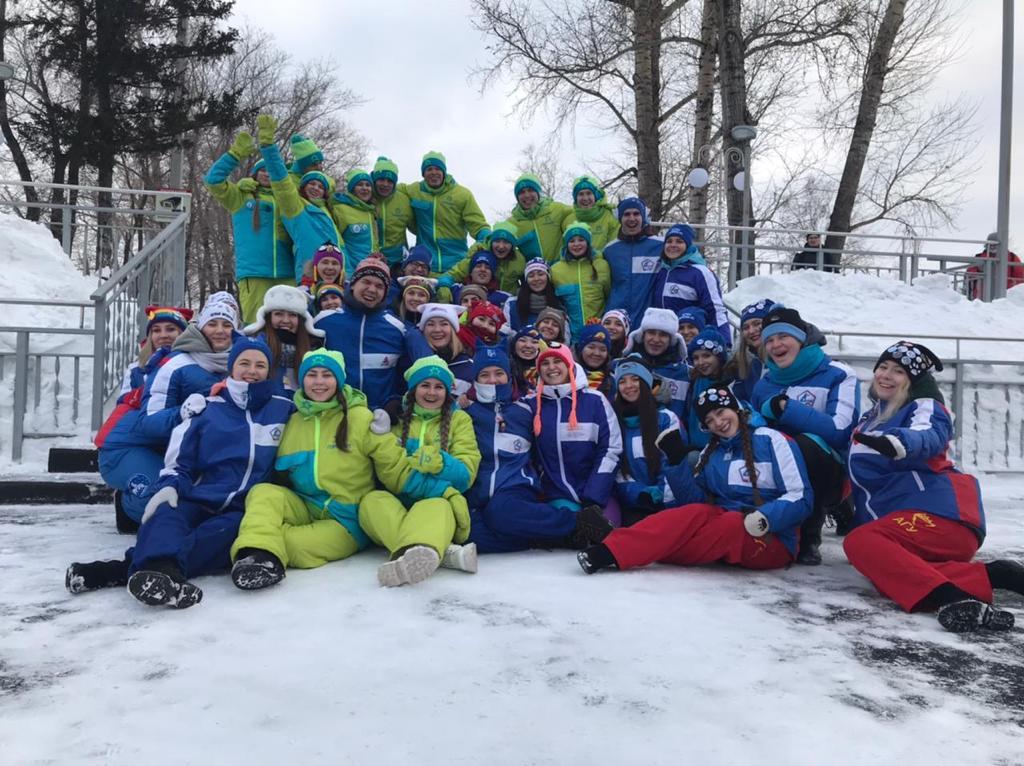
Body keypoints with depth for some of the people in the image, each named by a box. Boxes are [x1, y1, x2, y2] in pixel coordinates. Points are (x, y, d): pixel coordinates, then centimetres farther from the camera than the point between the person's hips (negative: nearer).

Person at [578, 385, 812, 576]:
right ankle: (611, 550, -49)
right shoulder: (710, 453, 14)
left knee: (731, 524, -35)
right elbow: (695, 500, 3)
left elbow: (800, 499, -7)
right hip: (728, 528, 4)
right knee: (697, 513, -28)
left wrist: (764, 518, -25)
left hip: (773, 541, -4)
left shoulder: (771, 440, -2)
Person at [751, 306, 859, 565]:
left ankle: (808, 536, -13)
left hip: (828, 474, -6)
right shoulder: (764, 385, 11)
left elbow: (840, 431, -21)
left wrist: (786, 408, -19)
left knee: (800, 445, -36)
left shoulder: (838, 375, -6)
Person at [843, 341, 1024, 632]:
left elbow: (930, 437, -21)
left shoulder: (924, 407, 5)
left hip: (942, 511, -7)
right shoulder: (870, 420, 28)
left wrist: (897, 443, -43)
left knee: (859, 541, -32)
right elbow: (863, 477, 36)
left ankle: (953, 597, -45)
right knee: (887, 572, -26)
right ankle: (987, 576, -26)